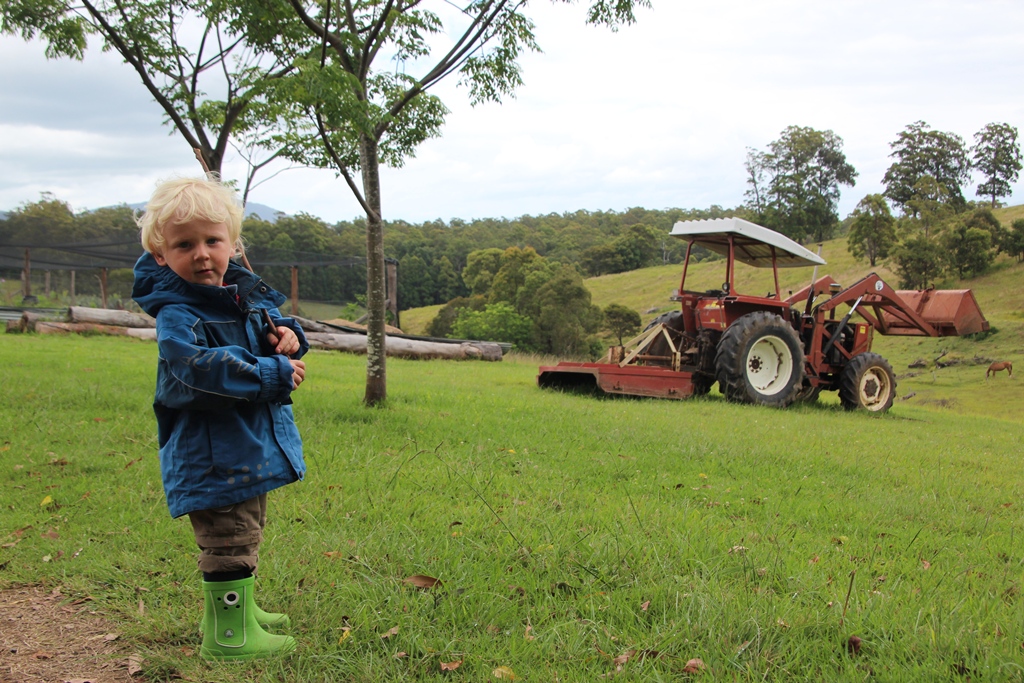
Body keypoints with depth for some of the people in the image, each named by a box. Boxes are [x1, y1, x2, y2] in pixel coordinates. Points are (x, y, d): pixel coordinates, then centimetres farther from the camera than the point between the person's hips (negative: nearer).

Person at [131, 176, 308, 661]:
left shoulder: (247, 294, 8)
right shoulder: (176, 316, -19)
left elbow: (269, 324, 22)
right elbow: (204, 369, -31)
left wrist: (285, 335, -4)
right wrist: (273, 375, -25)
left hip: (253, 447, 9)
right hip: (213, 456, -9)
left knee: (245, 536, 23)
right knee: (228, 543, -4)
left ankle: (240, 610, 40)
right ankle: (227, 634, 9)